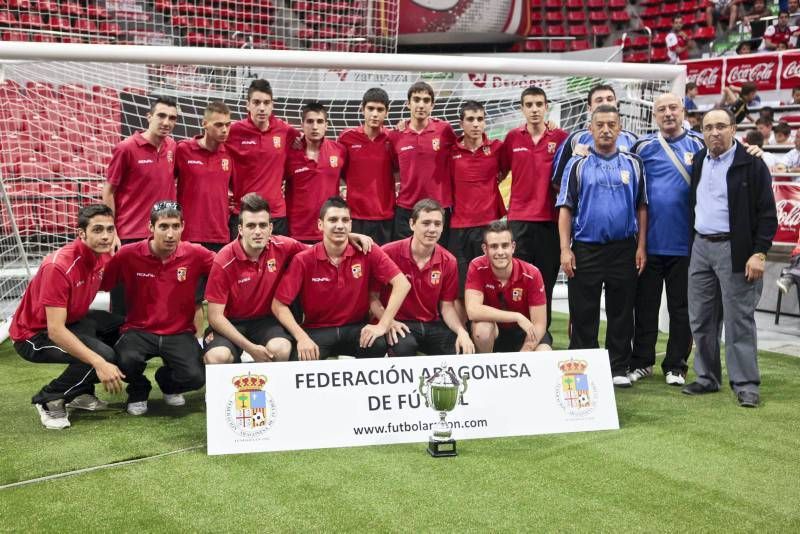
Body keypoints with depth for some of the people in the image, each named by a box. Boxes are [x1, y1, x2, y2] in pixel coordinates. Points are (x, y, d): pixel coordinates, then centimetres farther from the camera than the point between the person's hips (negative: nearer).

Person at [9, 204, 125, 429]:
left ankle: (80, 392, 14)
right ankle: (48, 399, -5)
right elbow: (55, 330, -34)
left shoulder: (103, 256, -7)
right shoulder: (59, 266, -31)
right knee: (104, 354, -27)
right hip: (34, 334, -9)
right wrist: (99, 363, -42)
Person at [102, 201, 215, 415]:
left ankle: (168, 383, 19)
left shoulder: (195, 254, -8)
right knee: (127, 359, -34)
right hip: (139, 330, -1)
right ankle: (138, 391, 7)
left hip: (180, 332, 1)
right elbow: (100, 284, 0)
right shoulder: (129, 255, -9)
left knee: (195, 377, -23)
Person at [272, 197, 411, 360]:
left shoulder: (367, 252, -8)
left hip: (357, 328, 2)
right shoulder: (303, 260, -9)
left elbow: (402, 283, -12)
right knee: (302, 358, -32)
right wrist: (302, 337, -24)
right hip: (318, 330, -1)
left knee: (378, 345, -30)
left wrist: (382, 325, -21)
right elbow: (279, 305, -9)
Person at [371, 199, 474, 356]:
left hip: (433, 325, 4)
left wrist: (461, 331, -15)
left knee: (466, 351, -20)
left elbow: (447, 306, 4)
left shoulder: (449, 261, 1)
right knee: (404, 345, -37)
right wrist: (388, 322, -21)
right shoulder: (389, 253, -12)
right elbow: (373, 296, -4)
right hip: (399, 324, -4)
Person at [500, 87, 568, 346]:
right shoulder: (513, 137, 4)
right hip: (519, 218, 1)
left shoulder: (560, 137, 1)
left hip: (550, 220, 0)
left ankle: (543, 332, 16)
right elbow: (501, 170, 15)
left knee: (546, 279, 6)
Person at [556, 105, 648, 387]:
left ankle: (619, 369, 17)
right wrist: (565, 250, -7)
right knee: (583, 314, 4)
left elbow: (641, 207, 9)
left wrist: (641, 246, 0)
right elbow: (565, 209, 1)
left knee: (621, 313, 7)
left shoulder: (633, 164, 8)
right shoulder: (577, 165, 4)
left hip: (624, 249, 1)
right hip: (585, 249, -1)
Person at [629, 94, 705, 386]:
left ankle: (676, 365, 18)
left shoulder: (699, 144, 3)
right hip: (649, 241, 1)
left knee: (682, 307, 7)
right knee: (645, 305, 9)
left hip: (684, 242, 0)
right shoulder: (643, 146, 4)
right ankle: (641, 361, 21)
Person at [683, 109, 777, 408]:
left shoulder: (751, 163, -6)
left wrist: (759, 253, -15)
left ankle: (746, 385, 4)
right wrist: (694, 241, 11)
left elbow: (767, 212, -8)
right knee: (701, 319, 9)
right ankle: (707, 378, 21)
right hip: (701, 247, 6)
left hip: (735, 250, -6)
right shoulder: (698, 162, 11)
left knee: (739, 319, -3)